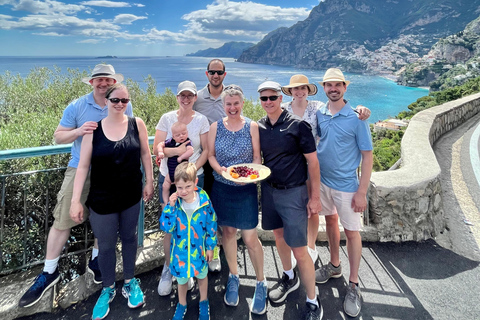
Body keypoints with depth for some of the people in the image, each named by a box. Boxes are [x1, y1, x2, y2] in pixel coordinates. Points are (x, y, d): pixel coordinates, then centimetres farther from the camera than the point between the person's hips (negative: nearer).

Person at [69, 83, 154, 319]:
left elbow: (145, 154, 4)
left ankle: (130, 282, 38)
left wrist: (149, 182, 3)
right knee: (106, 246, 11)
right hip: (102, 199, -1)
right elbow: (83, 165, -8)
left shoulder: (137, 124, -6)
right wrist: (75, 200, -11)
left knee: (129, 238, 18)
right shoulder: (93, 129, -8)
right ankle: (108, 289, 35)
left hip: (131, 196, 1)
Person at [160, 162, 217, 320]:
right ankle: (182, 304, 51)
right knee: (182, 278, 23)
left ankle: (204, 302, 52)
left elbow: (211, 224, -7)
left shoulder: (204, 200, -19)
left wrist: (210, 246, -2)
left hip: (199, 249, 0)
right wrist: (171, 207, -33)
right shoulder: (174, 202, -19)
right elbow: (166, 227, -22)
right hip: (180, 251, 0)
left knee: (202, 275, 25)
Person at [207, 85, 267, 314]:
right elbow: (210, 155, 3)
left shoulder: (252, 126, -3)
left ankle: (261, 282, 21)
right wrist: (219, 169, -16)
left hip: (246, 189, -2)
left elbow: (257, 157, -2)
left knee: (250, 238, -2)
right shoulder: (216, 127, 2)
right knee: (228, 231, 13)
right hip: (222, 188, 2)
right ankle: (233, 276, 35)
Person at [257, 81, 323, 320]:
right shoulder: (259, 127, 2)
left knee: (299, 249, -3)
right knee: (279, 235, 21)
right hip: (269, 190, 6)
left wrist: (315, 197, -11)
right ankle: (289, 277, 45)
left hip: (293, 193, -5)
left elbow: (312, 161, -10)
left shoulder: (297, 125, -12)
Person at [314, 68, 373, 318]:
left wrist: (362, 191, -15)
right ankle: (334, 266, 40)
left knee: (351, 232, 5)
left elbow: (367, 155, -11)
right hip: (322, 180, 5)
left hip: (346, 185, -4)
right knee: (330, 221, 19)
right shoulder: (319, 114, -1)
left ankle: (353, 286, 19)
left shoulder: (356, 118, -13)